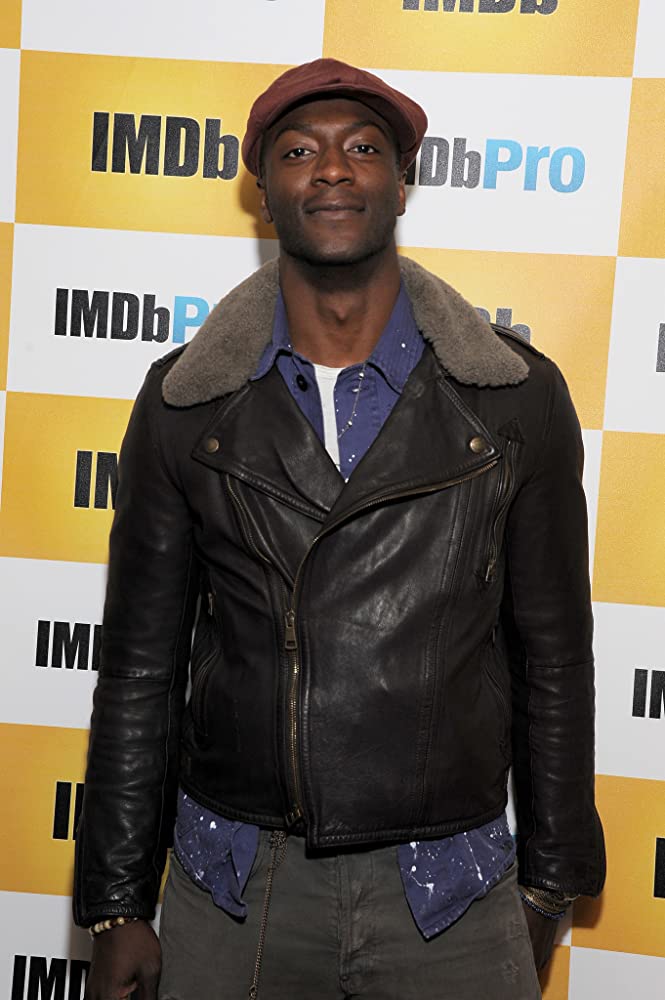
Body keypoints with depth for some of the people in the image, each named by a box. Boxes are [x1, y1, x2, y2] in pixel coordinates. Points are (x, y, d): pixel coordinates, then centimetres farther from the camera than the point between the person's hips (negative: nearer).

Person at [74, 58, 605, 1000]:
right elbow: (140, 666, 2)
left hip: (451, 895, 0)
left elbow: (554, 657, 3)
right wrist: (115, 908, 4)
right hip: (230, 887, 1)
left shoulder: (520, 399, -4)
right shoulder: (182, 402, -2)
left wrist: (547, 889, 7)